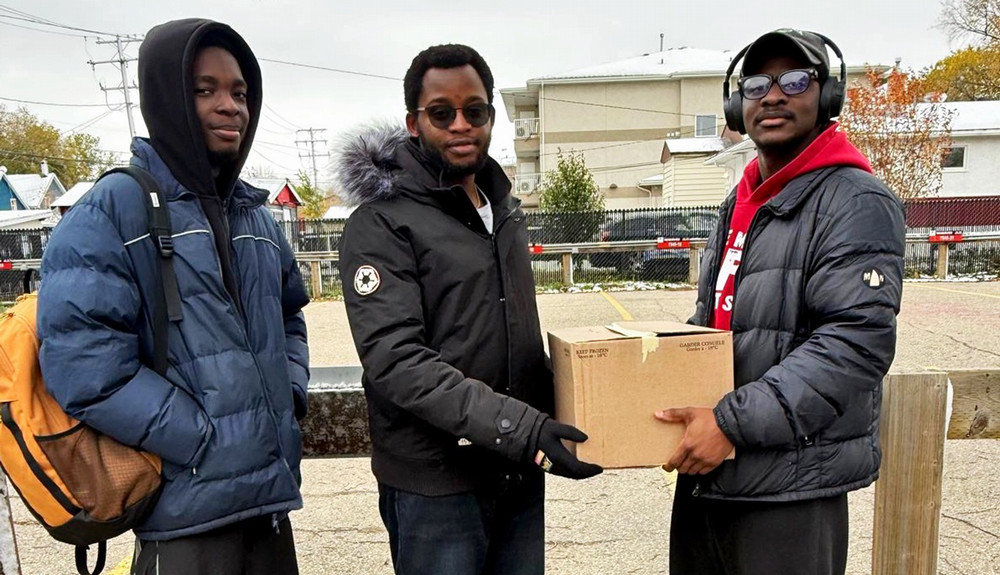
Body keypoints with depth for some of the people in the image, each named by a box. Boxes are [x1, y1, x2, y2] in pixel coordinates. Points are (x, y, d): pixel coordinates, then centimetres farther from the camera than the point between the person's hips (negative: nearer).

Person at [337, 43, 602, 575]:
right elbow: (394, 360, -22)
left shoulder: (506, 211, 11)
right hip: (435, 483, -6)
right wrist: (515, 426, -27)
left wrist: (552, 413, 10)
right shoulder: (381, 223, -12)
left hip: (520, 471, 7)